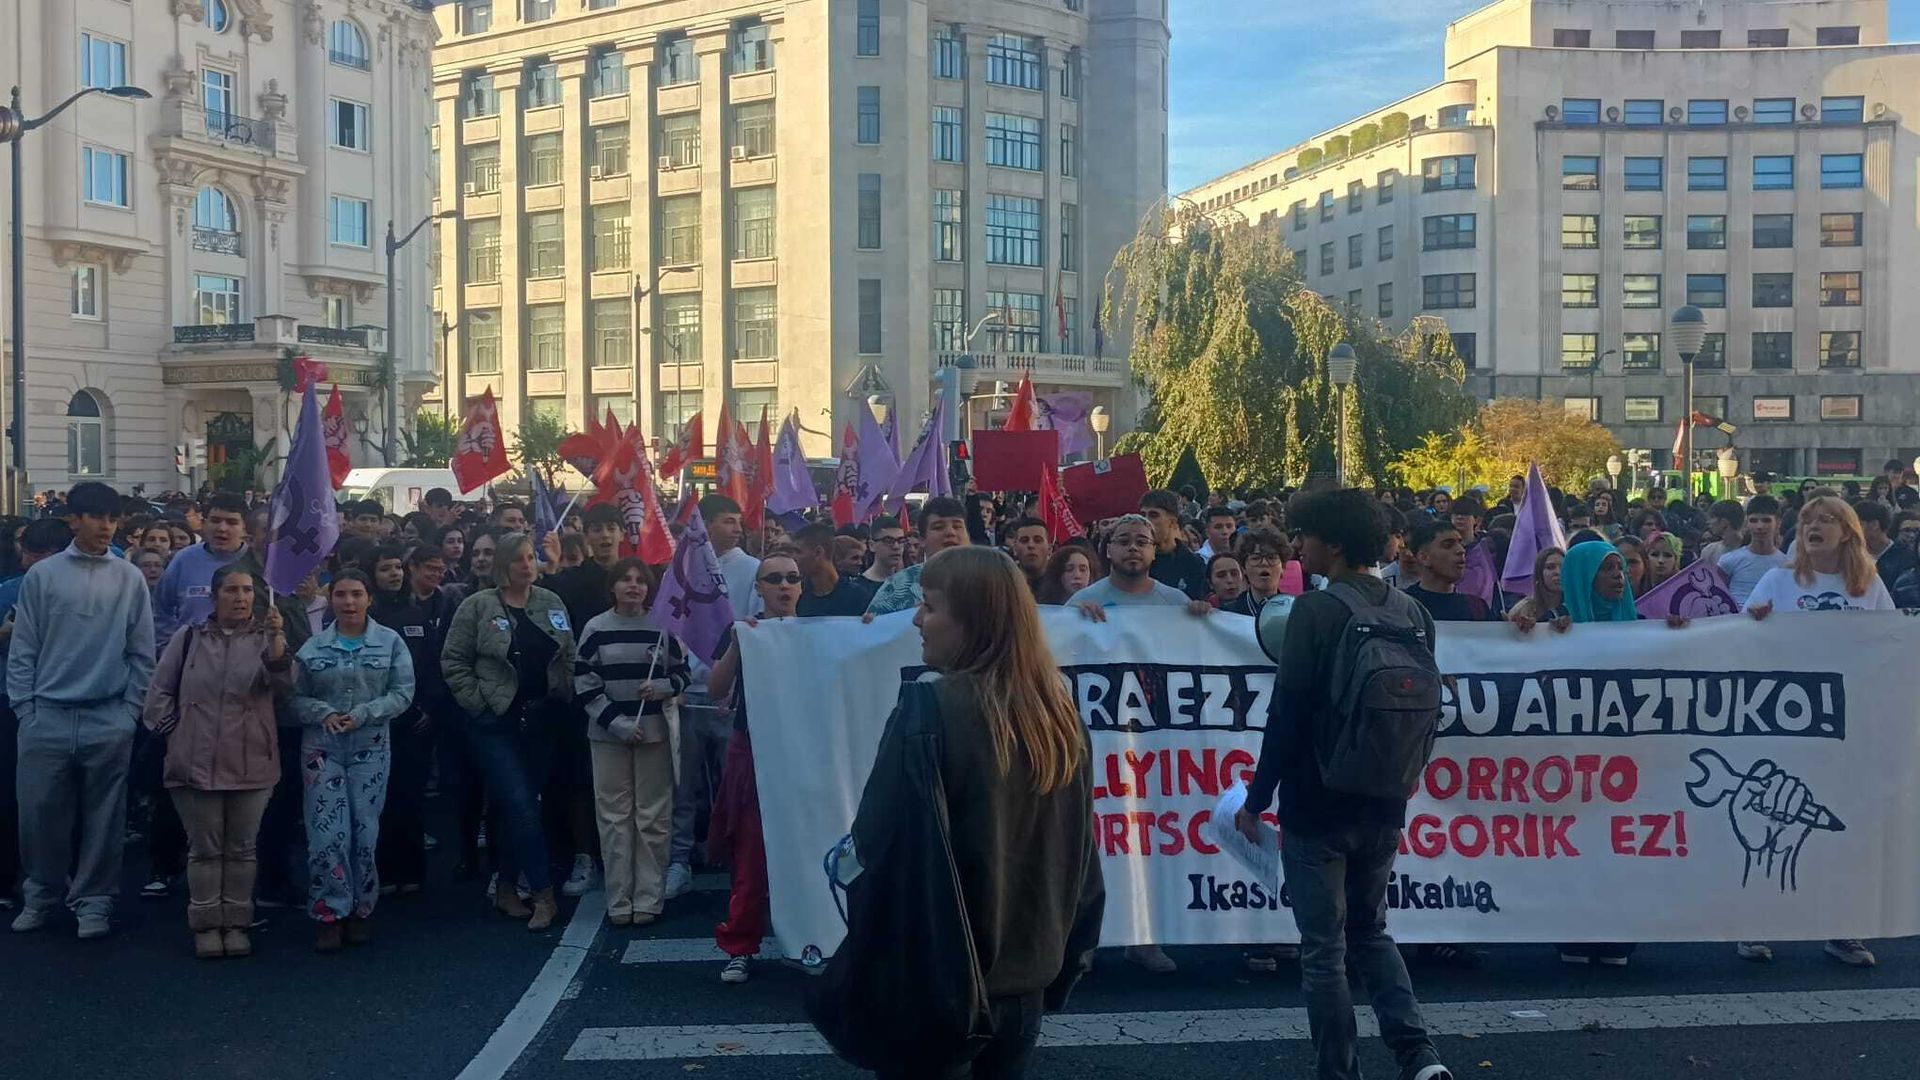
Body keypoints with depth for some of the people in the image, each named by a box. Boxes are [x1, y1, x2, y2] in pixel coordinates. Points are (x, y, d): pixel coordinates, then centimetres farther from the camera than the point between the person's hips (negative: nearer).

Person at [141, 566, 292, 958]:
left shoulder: (267, 638, 3)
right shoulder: (190, 637, 6)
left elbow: (282, 684, -15)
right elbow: (160, 690, 11)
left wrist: (277, 640, -30)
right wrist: (174, 730, 2)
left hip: (251, 763, 0)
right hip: (197, 761, 1)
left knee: (241, 848, 7)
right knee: (204, 848, 7)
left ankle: (236, 923, 17)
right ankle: (206, 925, 16)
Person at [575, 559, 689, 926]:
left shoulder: (663, 626, 1)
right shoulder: (595, 628, 1)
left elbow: (683, 673, 9)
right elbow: (584, 684, -1)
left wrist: (663, 687, -13)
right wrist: (617, 722, -11)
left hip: (655, 731, 0)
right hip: (607, 733, 0)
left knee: (653, 817, 2)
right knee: (614, 817, 2)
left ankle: (649, 900, 10)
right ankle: (618, 902, 9)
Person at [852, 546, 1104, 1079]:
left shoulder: (931, 708, -18)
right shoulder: (1059, 714, 1)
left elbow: (876, 839, -15)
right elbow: (1079, 855, 8)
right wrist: (1066, 956, 17)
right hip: (1025, 976, 6)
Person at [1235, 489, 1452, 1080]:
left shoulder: (1315, 610, -16)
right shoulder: (1412, 611, 4)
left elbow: (1287, 714, -18)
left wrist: (1256, 800, -10)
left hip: (1318, 804, -6)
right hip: (1384, 806, 6)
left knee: (1324, 949, 5)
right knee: (1370, 932, 21)